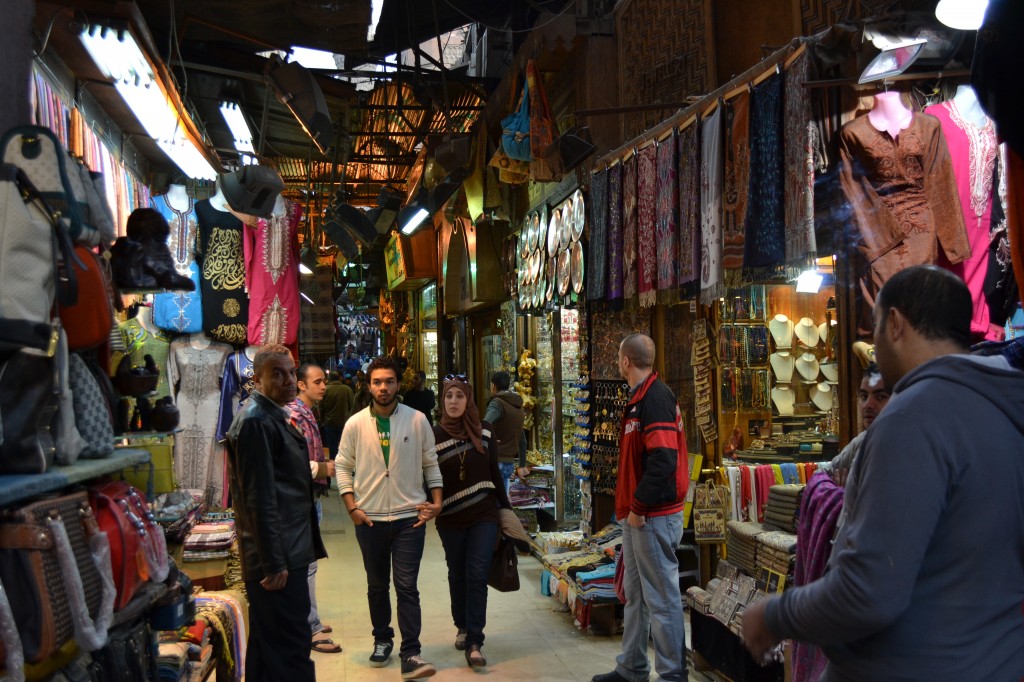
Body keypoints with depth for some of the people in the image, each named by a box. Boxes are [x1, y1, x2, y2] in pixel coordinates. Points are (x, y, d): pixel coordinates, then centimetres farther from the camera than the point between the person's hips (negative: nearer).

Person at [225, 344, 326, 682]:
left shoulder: (272, 416, 16)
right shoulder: (255, 421, -15)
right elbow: (259, 499, -20)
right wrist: (273, 562, -21)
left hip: (286, 554, 10)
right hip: (278, 559, -10)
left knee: (267, 647, 17)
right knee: (290, 650, -6)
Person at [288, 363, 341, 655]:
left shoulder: (308, 414, 14)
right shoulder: (293, 416, -18)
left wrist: (327, 463, 9)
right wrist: (324, 468, -19)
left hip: (312, 497, 10)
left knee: (307, 562, 17)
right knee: (305, 565, -3)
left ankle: (310, 621, 28)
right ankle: (310, 630, 4)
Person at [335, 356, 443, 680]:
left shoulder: (417, 420, -2)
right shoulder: (355, 424, -2)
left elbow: (431, 463, 5)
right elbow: (343, 467, 4)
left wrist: (436, 501, -4)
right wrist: (352, 508, -4)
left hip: (410, 518, -2)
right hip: (369, 519, 2)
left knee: (407, 587, -4)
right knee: (377, 586, 16)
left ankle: (410, 655, -2)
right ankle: (382, 639, 34)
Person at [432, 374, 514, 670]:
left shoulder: (484, 431, 1)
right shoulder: (434, 435, -5)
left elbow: (494, 472, 10)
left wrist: (506, 506, 13)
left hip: (484, 515, 0)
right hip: (450, 518, 0)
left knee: (477, 576, -5)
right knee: (458, 575, 13)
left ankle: (474, 643, -2)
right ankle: (462, 626, 35)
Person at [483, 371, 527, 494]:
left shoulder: (497, 403, -7)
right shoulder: (518, 407, 18)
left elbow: (486, 424, -29)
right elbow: (522, 439, 26)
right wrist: (522, 465, 32)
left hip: (495, 461, -8)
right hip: (509, 462, 8)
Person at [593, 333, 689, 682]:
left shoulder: (655, 397, -16)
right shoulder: (641, 397, 15)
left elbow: (663, 459, -25)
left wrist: (639, 506, -18)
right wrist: (631, 507, 15)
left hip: (653, 516, -10)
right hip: (638, 514, 10)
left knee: (661, 597, -1)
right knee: (635, 595, 18)